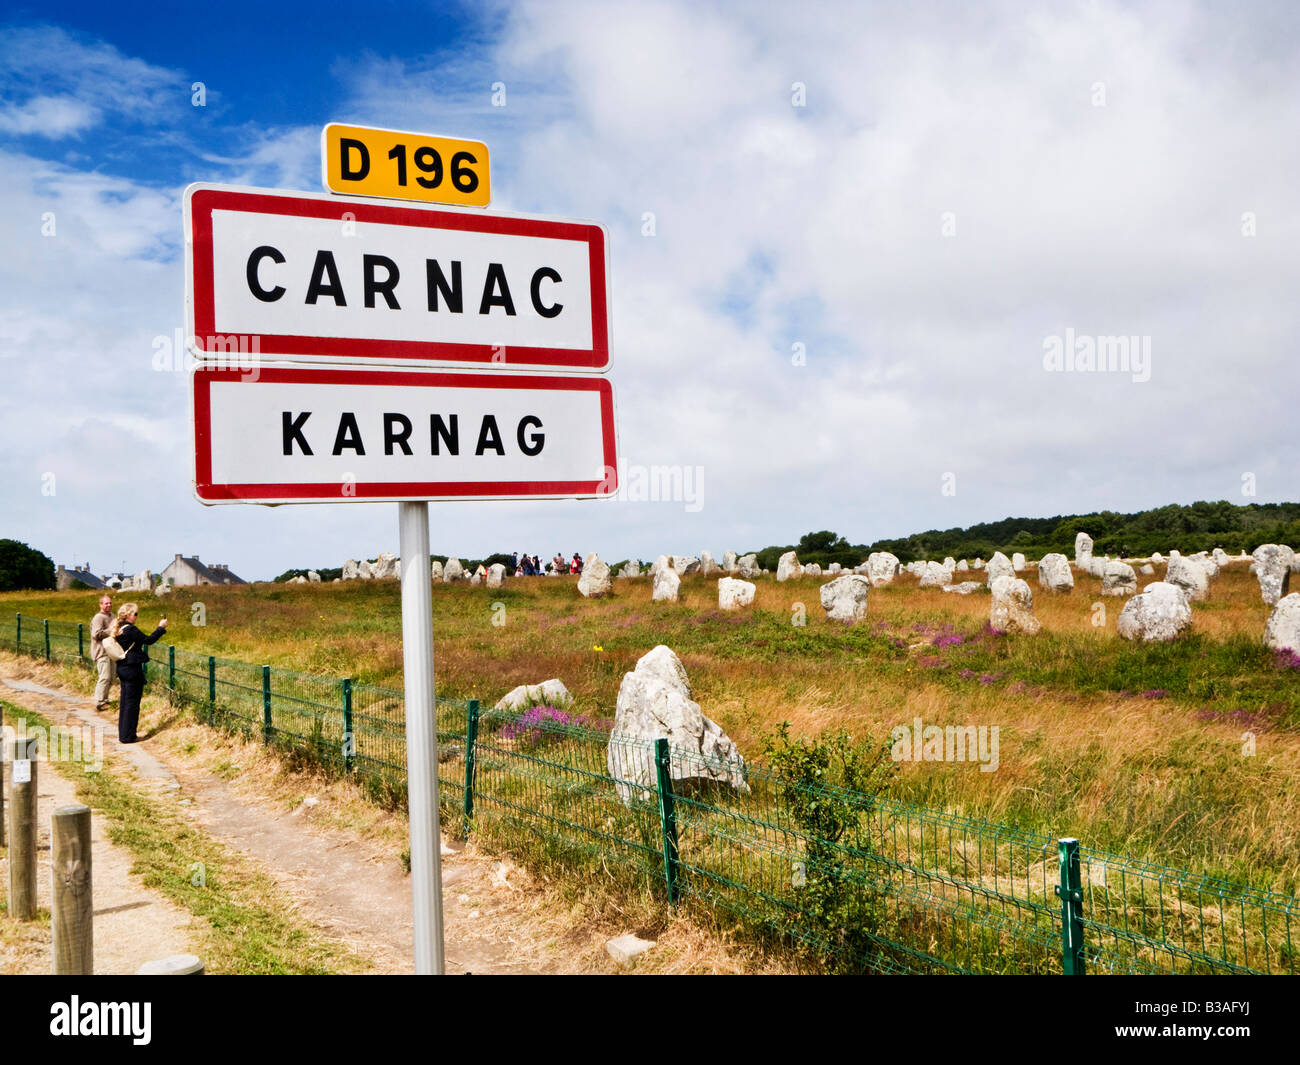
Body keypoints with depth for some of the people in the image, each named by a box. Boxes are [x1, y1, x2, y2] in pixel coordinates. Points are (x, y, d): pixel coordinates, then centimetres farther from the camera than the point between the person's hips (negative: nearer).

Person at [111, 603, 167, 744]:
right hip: (133, 669, -9)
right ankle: (127, 736, 4)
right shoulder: (130, 630, -19)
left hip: (122, 668, 9)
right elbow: (148, 640, -17)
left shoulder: (119, 629, 10)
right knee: (132, 702, -1)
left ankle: (122, 734, 23)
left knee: (124, 701, 16)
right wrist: (160, 628, -8)